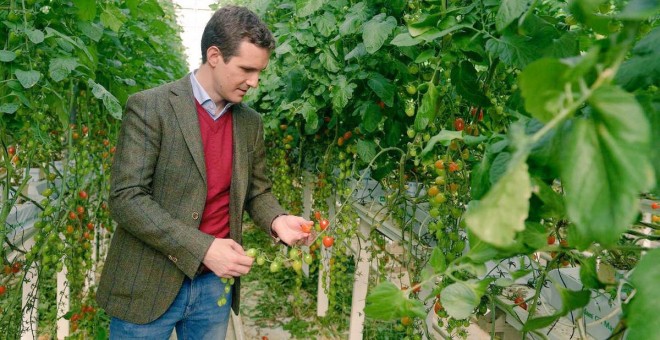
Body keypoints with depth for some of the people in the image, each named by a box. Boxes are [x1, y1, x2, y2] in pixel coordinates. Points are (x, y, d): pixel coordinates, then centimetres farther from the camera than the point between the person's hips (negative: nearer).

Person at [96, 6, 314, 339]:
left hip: (216, 284, 5)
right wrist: (202, 248, -23)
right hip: (149, 285, -4)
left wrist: (277, 220, -7)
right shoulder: (149, 107, -11)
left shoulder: (250, 123, 5)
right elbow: (126, 198, -16)